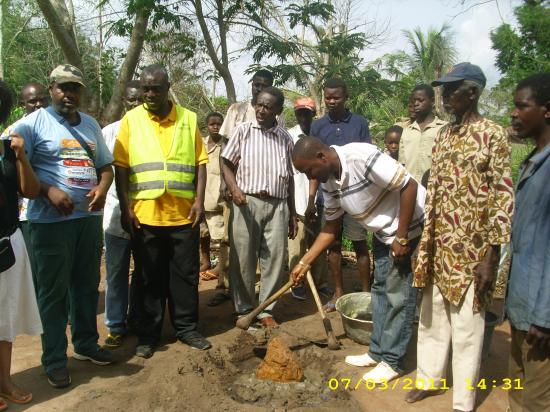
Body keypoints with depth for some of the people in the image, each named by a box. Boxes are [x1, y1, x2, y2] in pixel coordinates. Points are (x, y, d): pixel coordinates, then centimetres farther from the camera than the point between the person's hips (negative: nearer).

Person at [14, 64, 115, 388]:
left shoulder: (91, 124, 13)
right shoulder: (33, 123, -4)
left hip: (89, 218, 5)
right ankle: (55, 359, 17)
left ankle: (86, 343, 31)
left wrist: (102, 188, -5)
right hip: (51, 221, -5)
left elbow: (106, 166, 16)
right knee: (54, 291, 4)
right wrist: (49, 190, -21)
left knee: (87, 285, 15)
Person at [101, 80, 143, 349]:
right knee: (116, 273, 6)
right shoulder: (110, 132, 2)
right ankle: (116, 326, 19)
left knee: (144, 272, 13)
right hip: (117, 214, 0)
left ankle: (137, 318, 30)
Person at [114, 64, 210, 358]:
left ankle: (186, 328, 25)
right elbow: (121, 167, 1)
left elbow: (200, 162, 6)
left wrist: (199, 200, -4)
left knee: (186, 274, 9)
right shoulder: (130, 120, 3)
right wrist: (125, 208, -5)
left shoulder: (188, 119, 6)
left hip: (183, 214, 1)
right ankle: (148, 334, 23)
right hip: (145, 214, -1)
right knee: (150, 277, 9)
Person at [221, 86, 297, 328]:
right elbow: (226, 163, 4)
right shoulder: (243, 130, 4)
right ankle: (243, 309, 17)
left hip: (277, 205, 2)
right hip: (246, 202, -2)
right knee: (243, 258, 2)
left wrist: (292, 213, 14)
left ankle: (266, 310, 17)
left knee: (275, 258, 3)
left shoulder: (286, 138, 11)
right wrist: (234, 188, -14)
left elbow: (289, 178, 16)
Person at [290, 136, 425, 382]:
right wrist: (304, 263, 2)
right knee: (380, 289, 15)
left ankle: (392, 361, 13)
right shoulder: (328, 182, -4)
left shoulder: (363, 157, -30)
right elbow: (332, 227, 5)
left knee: (398, 295, -2)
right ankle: (378, 351, 29)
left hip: (412, 227, -9)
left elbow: (409, 186, -28)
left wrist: (402, 238, -24)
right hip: (385, 232, 9)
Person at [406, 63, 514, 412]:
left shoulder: (492, 135, -9)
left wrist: (491, 259, -15)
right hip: (438, 246, 6)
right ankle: (430, 379, 37)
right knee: (432, 318, 17)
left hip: (471, 251, -6)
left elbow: (504, 199, -12)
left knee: (466, 327, 5)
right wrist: (424, 242, 12)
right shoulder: (443, 134, 10)